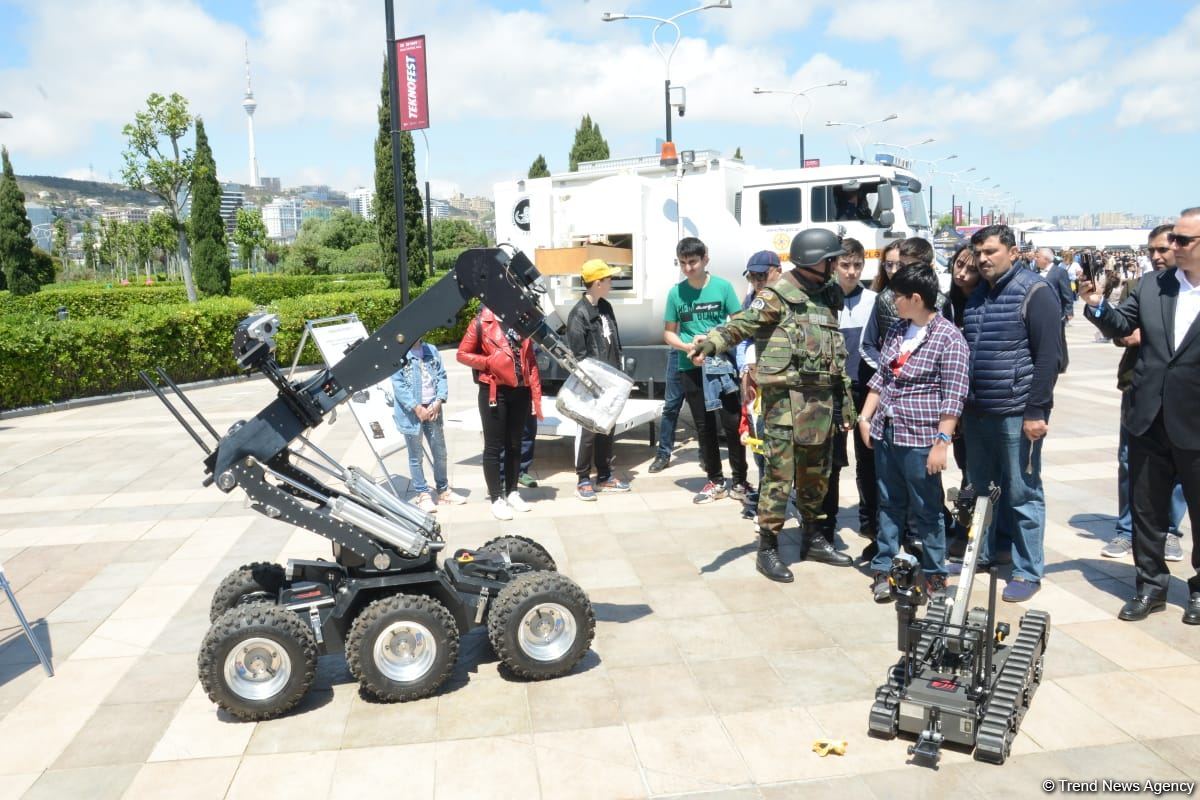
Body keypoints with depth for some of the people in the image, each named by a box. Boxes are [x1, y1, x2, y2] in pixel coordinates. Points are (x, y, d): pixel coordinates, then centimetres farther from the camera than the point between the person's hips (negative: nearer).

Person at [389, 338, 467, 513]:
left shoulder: (432, 351, 9)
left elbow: (441, 377, 6)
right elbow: (398, 384, -12)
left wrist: (438, 401, -9)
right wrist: (417, 408, -17)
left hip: (432, 409, 5)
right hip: (411, 411, -5)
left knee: (440, 452, 13)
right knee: (416, 456, 5)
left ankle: (443, 489, 29)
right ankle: (423, 494, 15)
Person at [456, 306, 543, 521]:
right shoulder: (481, 323, -4)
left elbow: (530, 361, 8)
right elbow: (462, 354, -1)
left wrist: (536, 396, 3)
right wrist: (489, 362, -15)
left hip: (520, 392, 5)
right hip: (494, 392, -5)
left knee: (515, 445, 14)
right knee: (494, 446, 2)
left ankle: (512, 492, 26)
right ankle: (496, 498, 10)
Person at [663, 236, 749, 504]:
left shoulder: (723, 287, -3)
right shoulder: (676, 293, 2)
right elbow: (668, 333, 8)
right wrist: (688, 346, -11)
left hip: (723, 364, -2)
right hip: (691, 368, 2)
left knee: (733, 423, 0)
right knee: (704, 426, 10)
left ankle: (739, 482, 13)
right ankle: (715, 481, 22)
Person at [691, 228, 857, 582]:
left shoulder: (827, 296, 15)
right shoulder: (778, 295, -8)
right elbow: (742, 324, -20)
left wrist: (845, 400, 23)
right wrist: (712, 342, -41)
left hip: (822, 400, 7)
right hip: (786, 398, -7)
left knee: (816, 475, 16)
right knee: (780, 474, -5)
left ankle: (814, 539, 31)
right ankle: (768, 549, 5)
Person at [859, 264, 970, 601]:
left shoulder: (948, 337, -11)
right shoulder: (896, 331, 9)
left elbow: (954, 396, -14)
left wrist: (942, 442, -18)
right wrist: (865, 417, 11)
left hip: (920, 437, -6)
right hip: (886, 433, 6)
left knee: (926, 509, 6)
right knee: (889, 504, 13)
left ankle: (935, 574, 20)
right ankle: (882, 568, 21)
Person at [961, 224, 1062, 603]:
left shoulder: (1034, 291, -7)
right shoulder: (975, 295, 13)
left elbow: (1048, 355, -12)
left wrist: (1036, 411, -17)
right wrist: (962, 405, 16)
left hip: (1017, 413, -6)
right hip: (976, 412, 7)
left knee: (1022, 493, 2)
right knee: (980, 486, 16)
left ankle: (1028, 571, 13)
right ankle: (983, 552, 32)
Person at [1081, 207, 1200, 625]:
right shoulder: (1151, 285, 3)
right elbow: (1120, 326, 5)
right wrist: (1097, 305, -12)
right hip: (1149, 419, 3)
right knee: (1147, 509, 13)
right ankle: (1151, 584, 27)